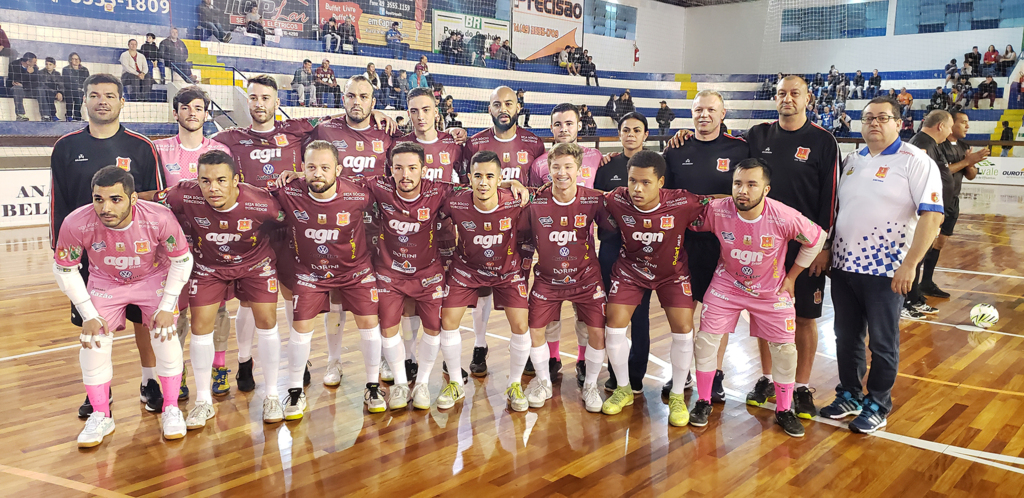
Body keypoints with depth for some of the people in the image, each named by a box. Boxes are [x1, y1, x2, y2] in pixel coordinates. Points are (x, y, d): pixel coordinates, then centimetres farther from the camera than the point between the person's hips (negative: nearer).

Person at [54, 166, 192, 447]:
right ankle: (100, 417, 11)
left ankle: (171, 409, 6)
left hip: (153, 278, -1)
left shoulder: (159, 218, -34)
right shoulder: (76, 224, -31)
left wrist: (167, 307, -16)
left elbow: (182, 260, -15)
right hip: (105, 282, 1)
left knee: (165, 334, -14)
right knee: (93, 340, -9)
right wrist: (89, 315, -13)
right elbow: (64, 269, -12)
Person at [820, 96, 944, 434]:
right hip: (843, 266, 6)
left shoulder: (915, 161, -9)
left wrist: (910, 265, -19)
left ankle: (877, 406, 21)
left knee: (882, 343, 6)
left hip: (886, 271, -5)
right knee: (846, 337, 14)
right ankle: (849, 396, 31)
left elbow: (932, 216, -15)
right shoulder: (852, 160, 10)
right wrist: (826, 249, 14)